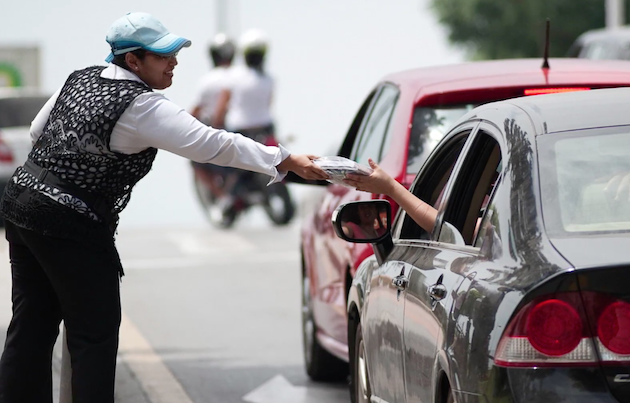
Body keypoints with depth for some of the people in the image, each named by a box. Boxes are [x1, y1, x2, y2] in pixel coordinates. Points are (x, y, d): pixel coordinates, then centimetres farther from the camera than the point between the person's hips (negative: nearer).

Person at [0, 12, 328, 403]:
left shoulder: (81, 78, 8)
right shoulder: (142, 107, -17)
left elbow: (38, 130, 18)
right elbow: (213, 144, -22)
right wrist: (286, 161, -21)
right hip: (72, 227, -8)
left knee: (32, 326, 13)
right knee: (95, 334, 1)